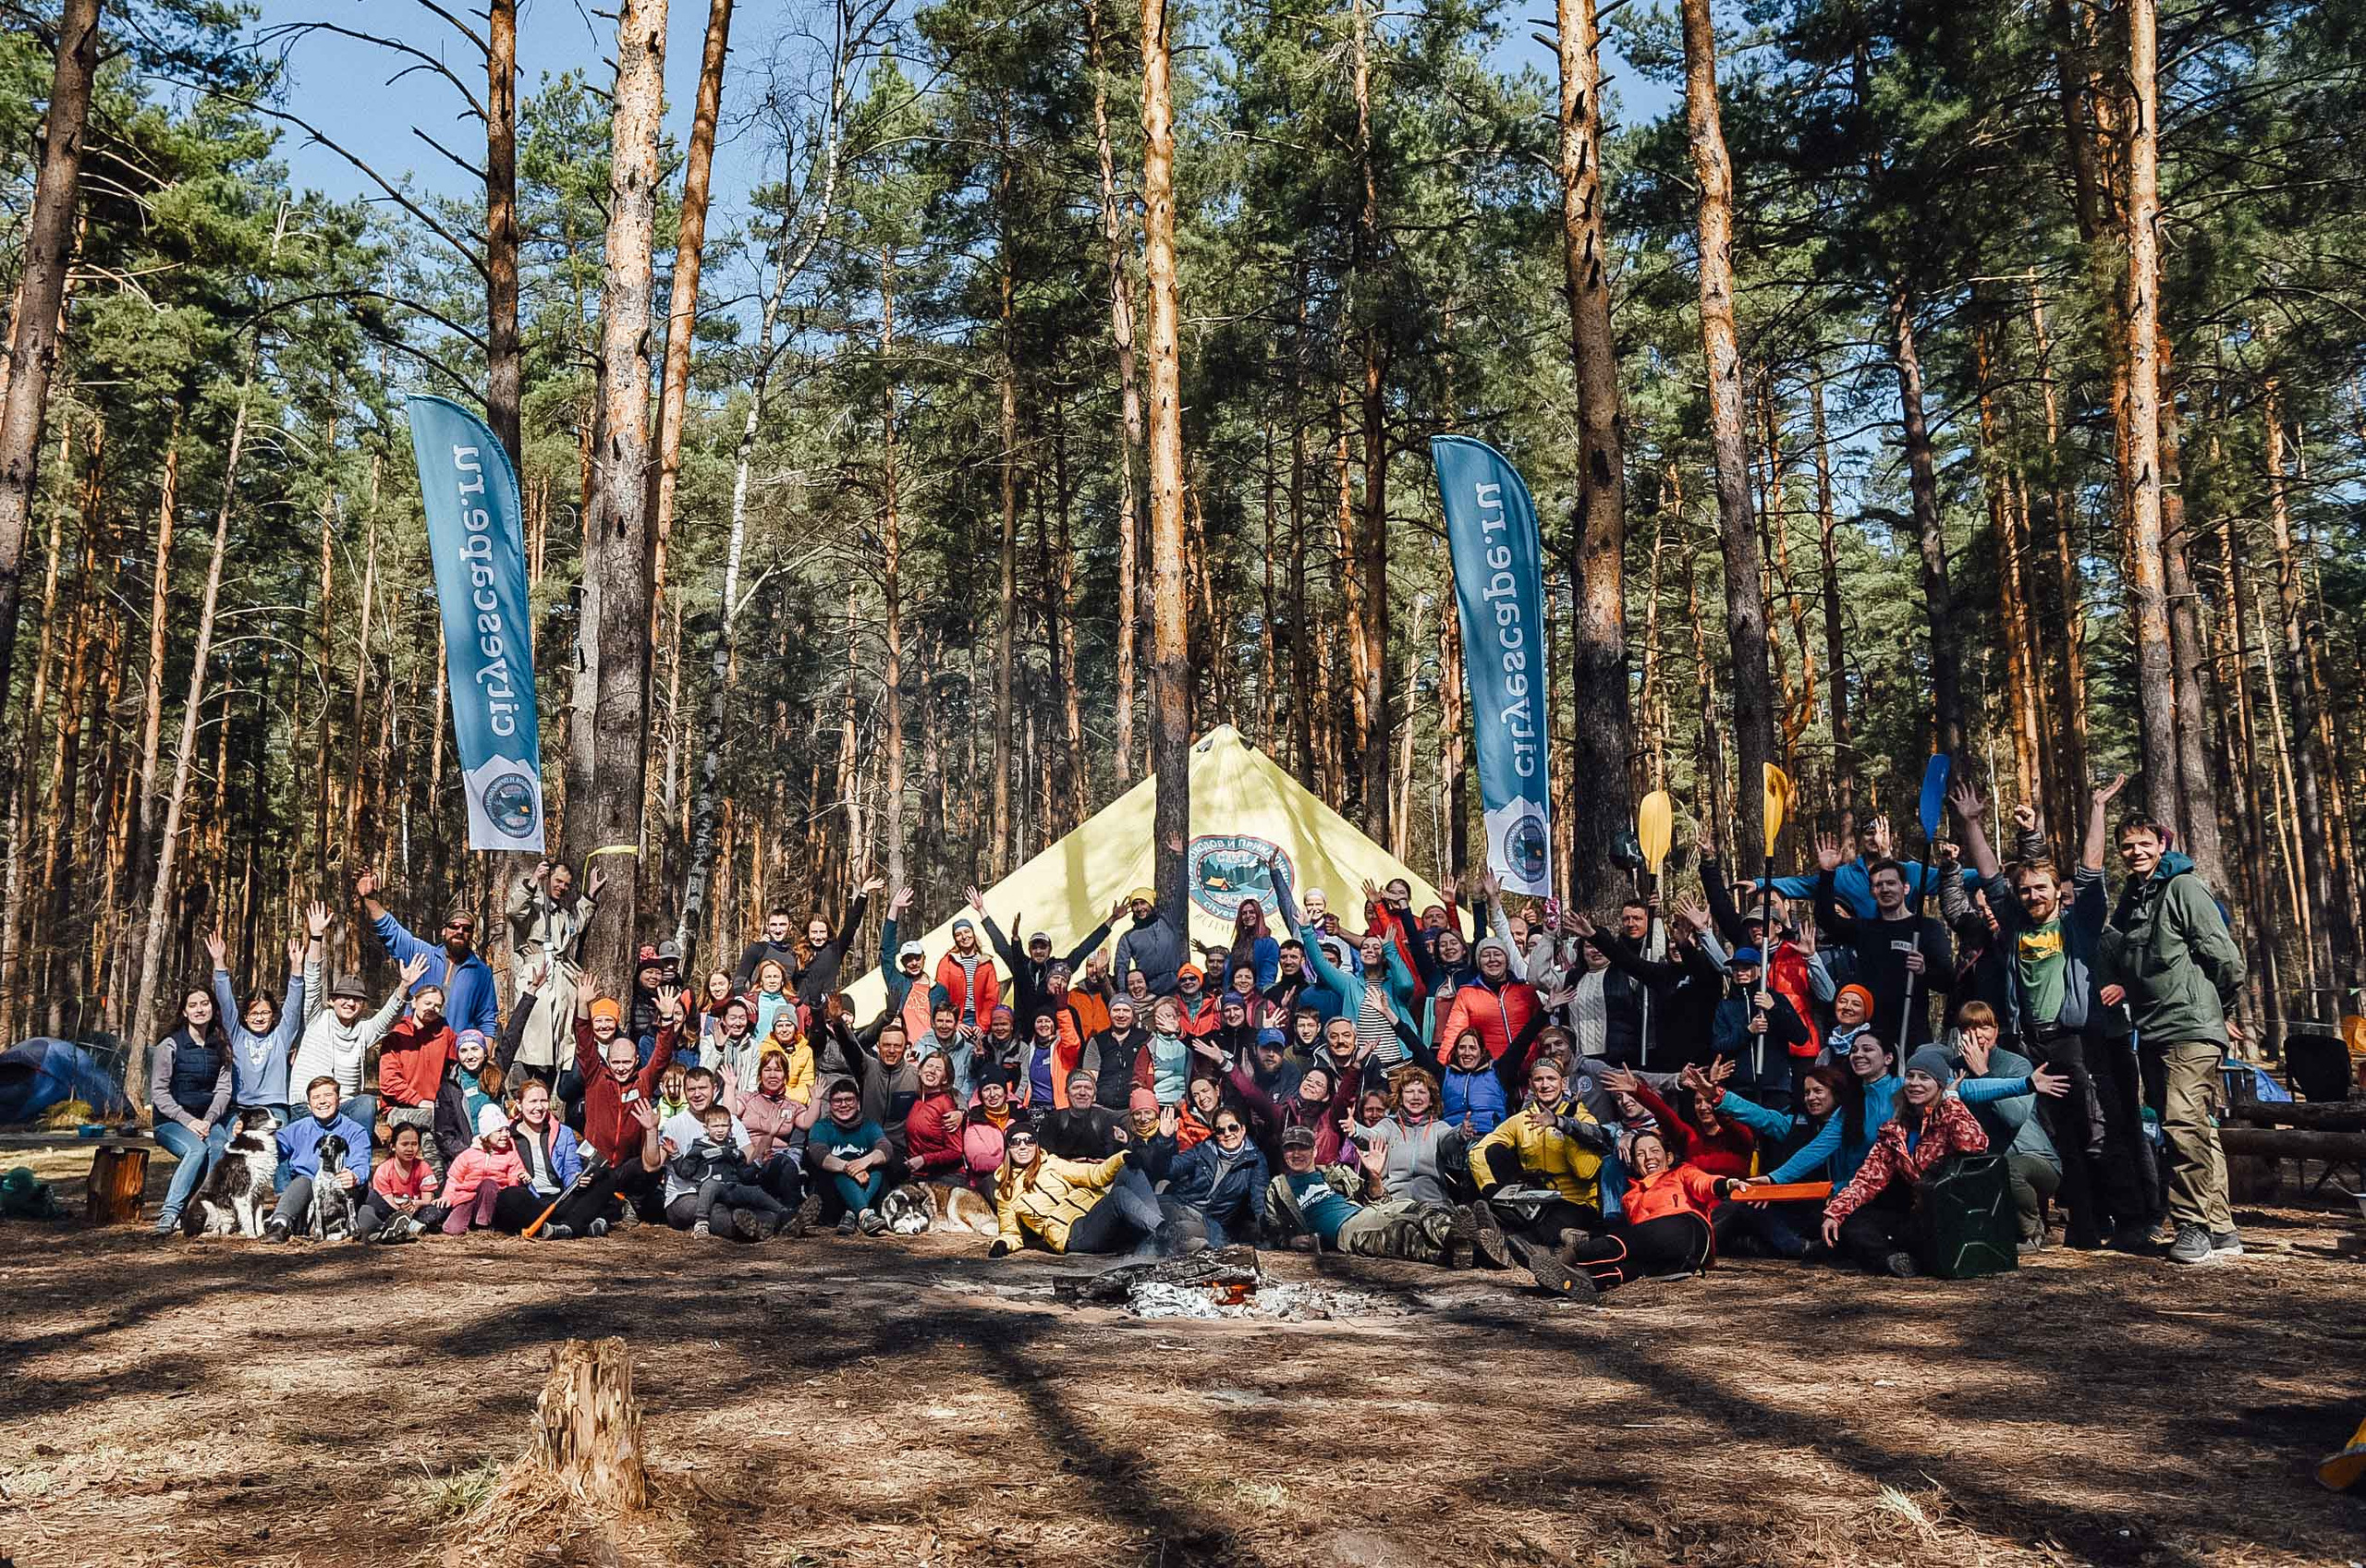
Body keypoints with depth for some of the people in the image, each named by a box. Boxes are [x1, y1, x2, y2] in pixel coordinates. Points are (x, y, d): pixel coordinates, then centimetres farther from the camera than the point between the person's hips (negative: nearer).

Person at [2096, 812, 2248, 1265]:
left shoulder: (2183, 888, -5)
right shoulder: (2129, 900, 18)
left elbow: (2224, 955, -8)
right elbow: (2111, 959, 25)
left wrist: (2223, 1010, 1)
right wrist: (2118, 985, 6)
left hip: (2192, 1027, -8)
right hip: (2154, 1032, 8)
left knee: (2183, 1123, -18)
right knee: (2198, 1132, 11)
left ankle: (2194, 1224, -11)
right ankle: (2221, 1232, 15)